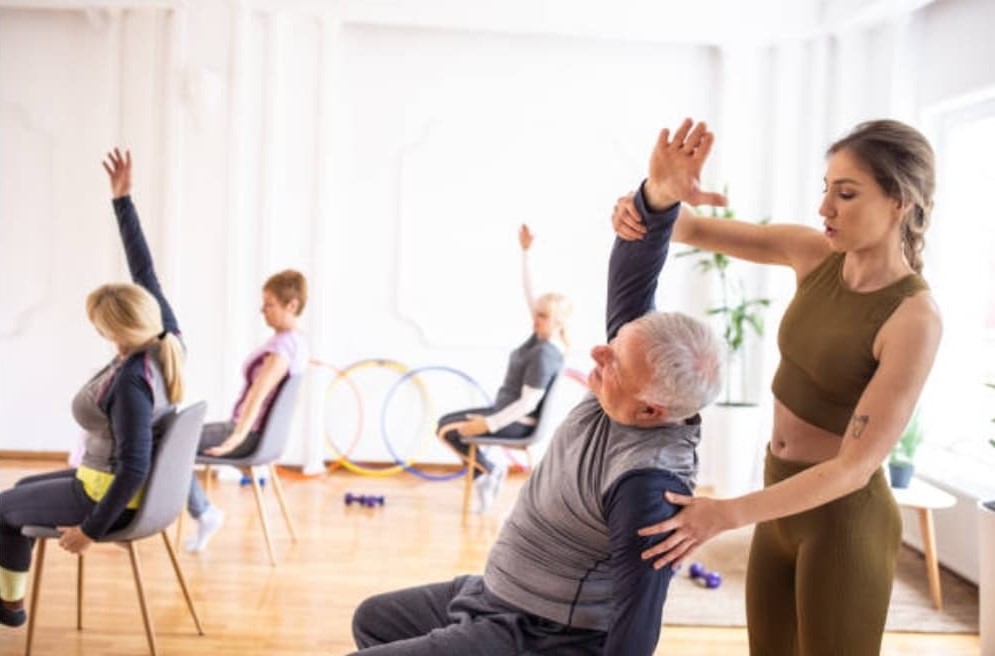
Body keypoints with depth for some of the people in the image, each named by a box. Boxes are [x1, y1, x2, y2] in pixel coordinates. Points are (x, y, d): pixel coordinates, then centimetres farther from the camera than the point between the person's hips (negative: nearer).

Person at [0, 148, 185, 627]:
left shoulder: (130, 382, -34)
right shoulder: (167, 335, -14)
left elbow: (134, 468, -33)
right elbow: (144, 269, -6)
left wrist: (91, 530, -22)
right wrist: (123, 198, -7)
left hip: (114, 496, -8)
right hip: (134, 483, 9)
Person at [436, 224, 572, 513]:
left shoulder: (544, 355, -26)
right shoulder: (541, 336, -1)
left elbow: (527, 403, -27)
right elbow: (528, 292, 4)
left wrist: (488, 425, -26)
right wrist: (525, 251, 0)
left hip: (518, 423, -10)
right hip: (510, 412, 10)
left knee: (447, 430, -12)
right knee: (447, 421, 14)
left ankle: (488, 470, 3)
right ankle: (484, 475, 10)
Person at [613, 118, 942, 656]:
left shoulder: (914, 318, -23)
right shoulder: (813, 254, -4)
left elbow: (855, 467, -24)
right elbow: (694, 231, -5)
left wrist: (727, 514, -30)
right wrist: (660, 193, -29)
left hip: (842, 520, -6)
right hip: (783, 502, 7)